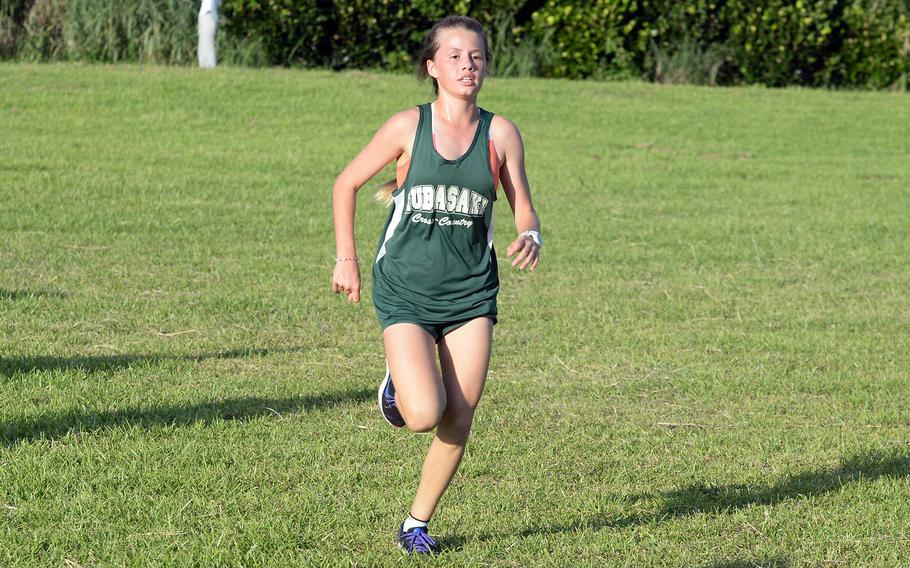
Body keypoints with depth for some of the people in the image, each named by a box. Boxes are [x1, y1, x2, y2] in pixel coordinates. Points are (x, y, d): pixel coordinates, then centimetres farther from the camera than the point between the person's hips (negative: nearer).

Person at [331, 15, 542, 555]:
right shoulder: (408, 127, -5)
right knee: (425, 414, -18)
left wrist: (531, 238, -18)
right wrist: (346, 258, 3)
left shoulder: (500, 134, 0)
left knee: (459, 420, 0)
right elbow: (346, 184, 6)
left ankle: (418, 521, 20)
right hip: (406, 292, -2)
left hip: (471, 294, 3)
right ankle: (398, 385, 18)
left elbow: (524, 210, 5)